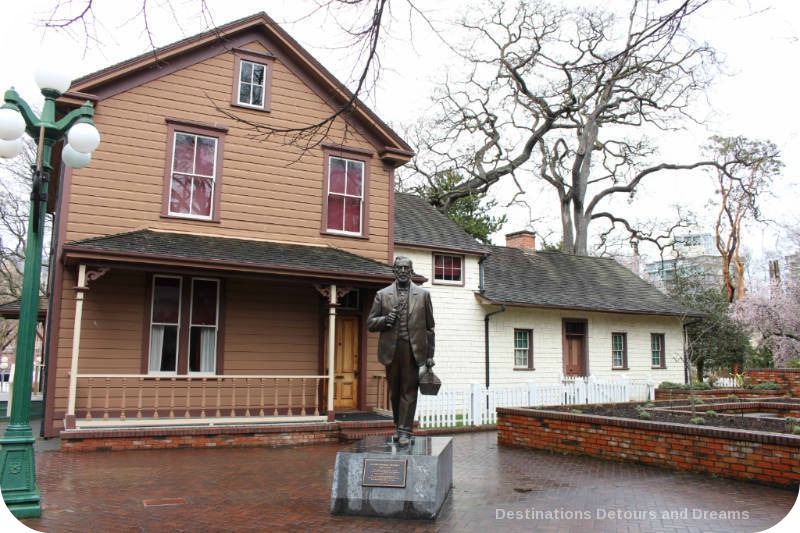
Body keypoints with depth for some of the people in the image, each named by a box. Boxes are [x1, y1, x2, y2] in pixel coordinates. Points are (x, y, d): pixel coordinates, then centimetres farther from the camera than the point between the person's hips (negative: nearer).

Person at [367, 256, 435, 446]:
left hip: (413, 349, -1)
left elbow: (429, 327, 8)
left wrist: (430, 355, 3)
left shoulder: (423, 294, 8)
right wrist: (385, 320, -12)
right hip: (391, 349, 1)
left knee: (409, 391, -3)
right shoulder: (382, 294, 9)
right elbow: (370, 323, 10)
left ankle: (405, 431, 3)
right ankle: (398, 427, 24)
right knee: (394, 391, 10)